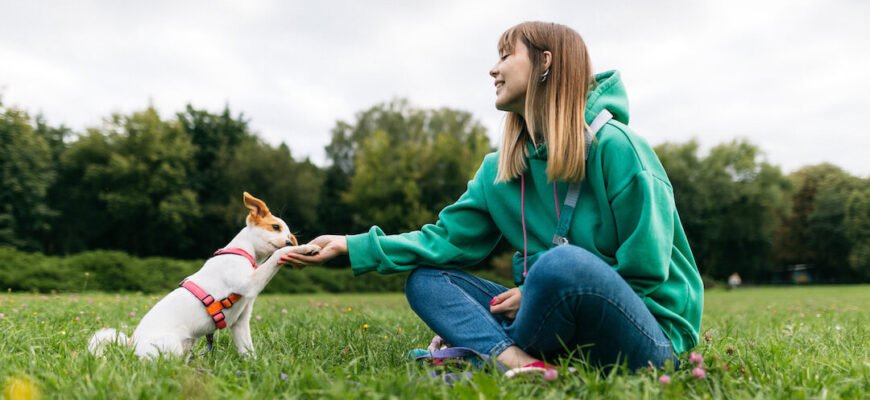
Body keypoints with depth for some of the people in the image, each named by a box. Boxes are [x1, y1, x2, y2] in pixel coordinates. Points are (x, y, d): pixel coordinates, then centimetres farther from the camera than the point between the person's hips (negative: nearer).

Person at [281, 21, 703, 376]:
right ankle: (522, 364, -30)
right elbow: (446, 239, 4)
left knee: (563, 263, -38)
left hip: (646, 336, -6)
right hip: (564, 327, 7)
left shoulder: (613, 145, -15)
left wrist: (538, 292, -14)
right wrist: (353, 247, -4)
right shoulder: (500, 168, 6)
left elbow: (646, 274, -16)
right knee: (425, 279, -4)